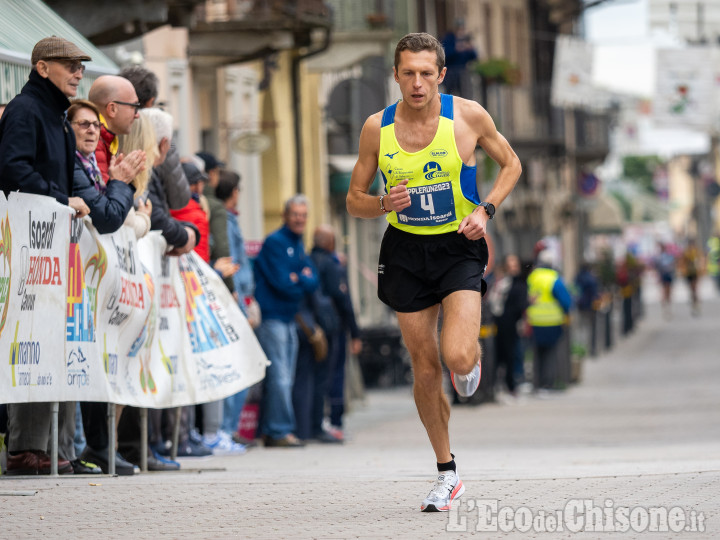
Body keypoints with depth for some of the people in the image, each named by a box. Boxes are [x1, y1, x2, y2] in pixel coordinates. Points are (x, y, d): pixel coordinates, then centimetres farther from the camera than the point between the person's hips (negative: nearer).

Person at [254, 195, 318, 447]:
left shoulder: (298, 246, 17)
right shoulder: (274, 242, -10)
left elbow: (313, 282, 8)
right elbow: (282, 283, -17)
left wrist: (299, 279, -11)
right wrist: (304, 282, -1)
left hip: (288, 319, 9)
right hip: (271, 318, -9)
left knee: (284, 377, 9)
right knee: (279, 377, -11)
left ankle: (270, 431, 12)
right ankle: (280, 431, -11)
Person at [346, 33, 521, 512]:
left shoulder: (468, 116, -9)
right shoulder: (378, 128, -4)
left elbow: (511, 164, 7)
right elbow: (354, 201, 5)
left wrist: (485, 210, -9)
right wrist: (385, 203, -18)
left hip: (459, 247, -2)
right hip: (406, 252, 2)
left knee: (457, 357, -22)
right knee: (425, 369, 5)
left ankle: (472, 358, 18)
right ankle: (448, 475, 20)